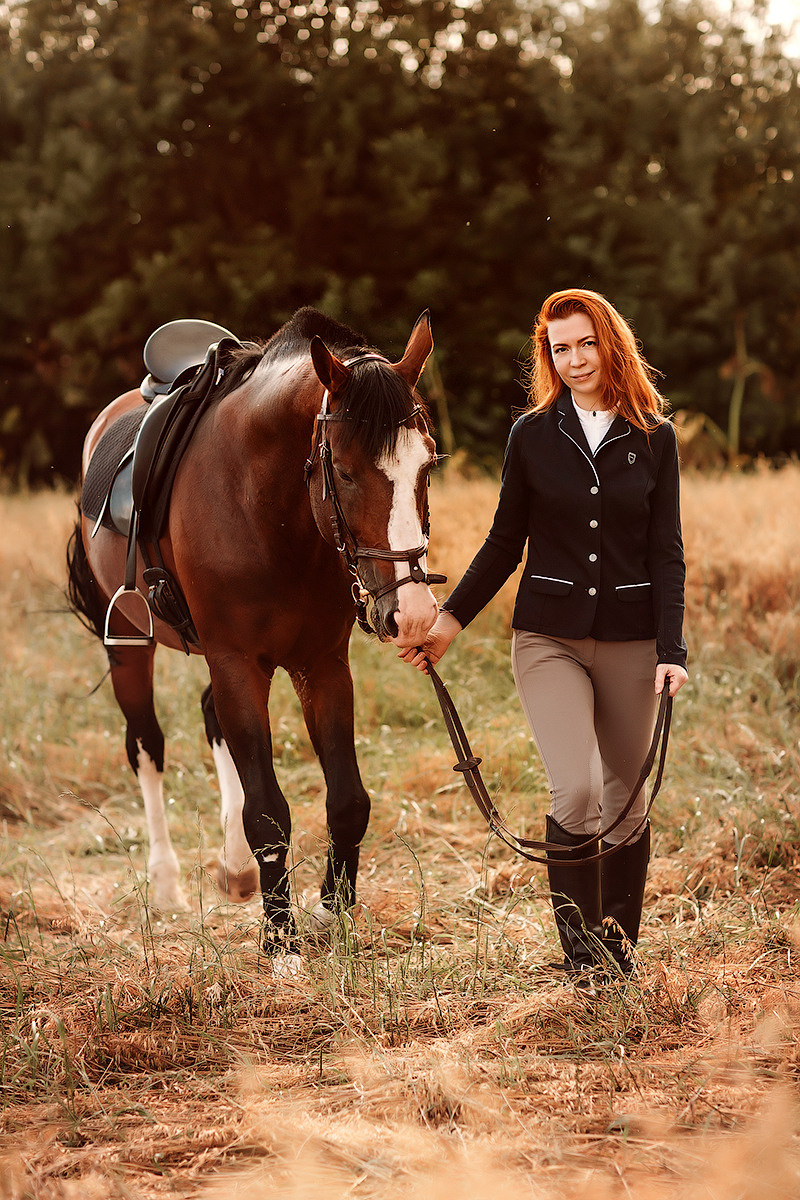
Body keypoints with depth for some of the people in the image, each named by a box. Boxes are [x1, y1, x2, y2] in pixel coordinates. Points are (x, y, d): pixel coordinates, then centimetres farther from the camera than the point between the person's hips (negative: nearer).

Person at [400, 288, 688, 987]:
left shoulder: (655, 439, 2)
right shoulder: (533, 436, 3)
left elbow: (666, 553, 0)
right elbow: (505, 544, 9)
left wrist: (672, 650, -9)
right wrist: (451, 620, 3)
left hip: (630, 639, 1)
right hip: (549, 635, -1)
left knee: (626, 802, 8)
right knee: (575, 792, -17)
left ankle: (620, 943, 25)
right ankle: (580, 948, -1)